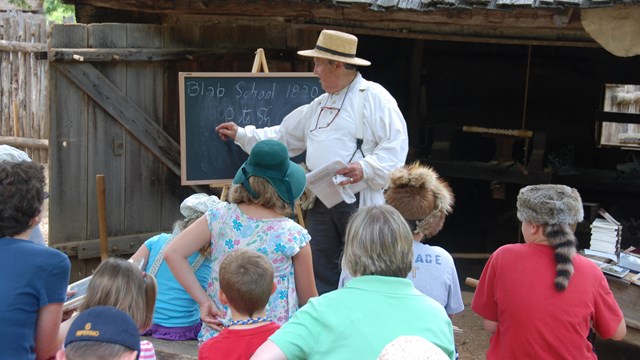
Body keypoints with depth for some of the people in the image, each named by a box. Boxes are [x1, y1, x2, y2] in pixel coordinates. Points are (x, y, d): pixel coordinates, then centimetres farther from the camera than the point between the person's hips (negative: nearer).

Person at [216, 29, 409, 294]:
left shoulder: (373, 97, -6)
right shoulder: (319, 105, 21)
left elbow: (395, 143, -14)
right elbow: (283, 137, 28)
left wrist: (366, 168, -26)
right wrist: (241, 134, 28)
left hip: (360, 201, -8)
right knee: (320, 273, 10)